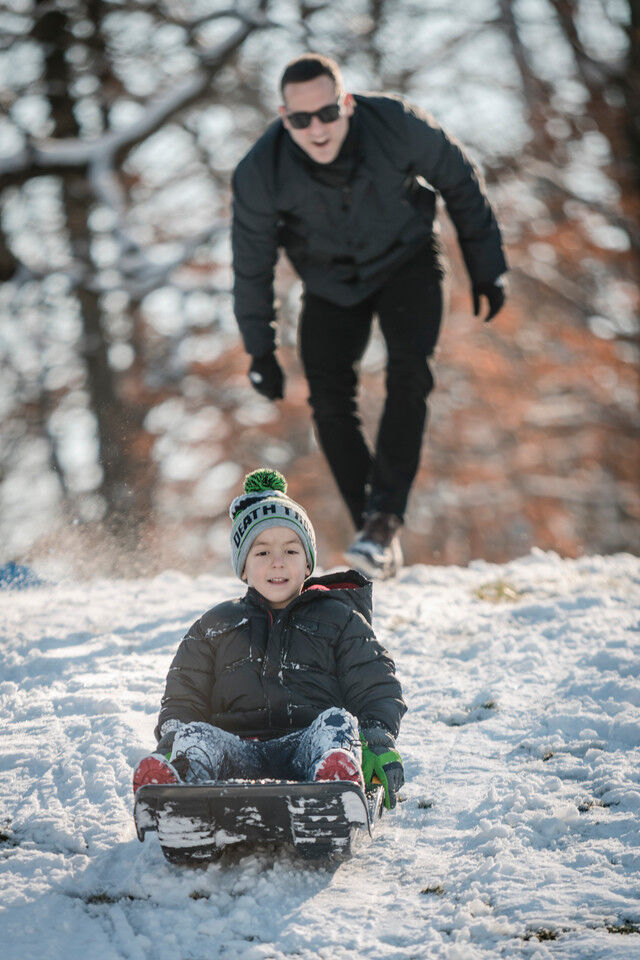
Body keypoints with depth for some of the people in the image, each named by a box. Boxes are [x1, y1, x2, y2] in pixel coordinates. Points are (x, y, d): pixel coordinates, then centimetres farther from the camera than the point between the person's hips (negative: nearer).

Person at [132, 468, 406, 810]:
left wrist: (379, 743, -9)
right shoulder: (215, 626, 25)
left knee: (337, 721, -31)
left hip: (304, 744, -1)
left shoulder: (338, 619, 20)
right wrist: (168, 743, -2)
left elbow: (377, 689, 12)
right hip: (238, 748, 1)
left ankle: (335, 779, -65)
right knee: (197, 734, -29)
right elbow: (182, 698, 20)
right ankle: (180, 776, -64)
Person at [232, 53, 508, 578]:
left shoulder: (397, 124, -28)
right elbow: (251, 264, -9)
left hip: (407, 261, -1)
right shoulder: (260, 173, -26)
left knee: (410, 374, -23)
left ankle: (384, 519, -25)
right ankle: (377, 542, -1)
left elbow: (461, 181, -9)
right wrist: (260, 348, -3)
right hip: (331, 282, 1)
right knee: (330, 401, -9)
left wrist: (486, 267, -3)